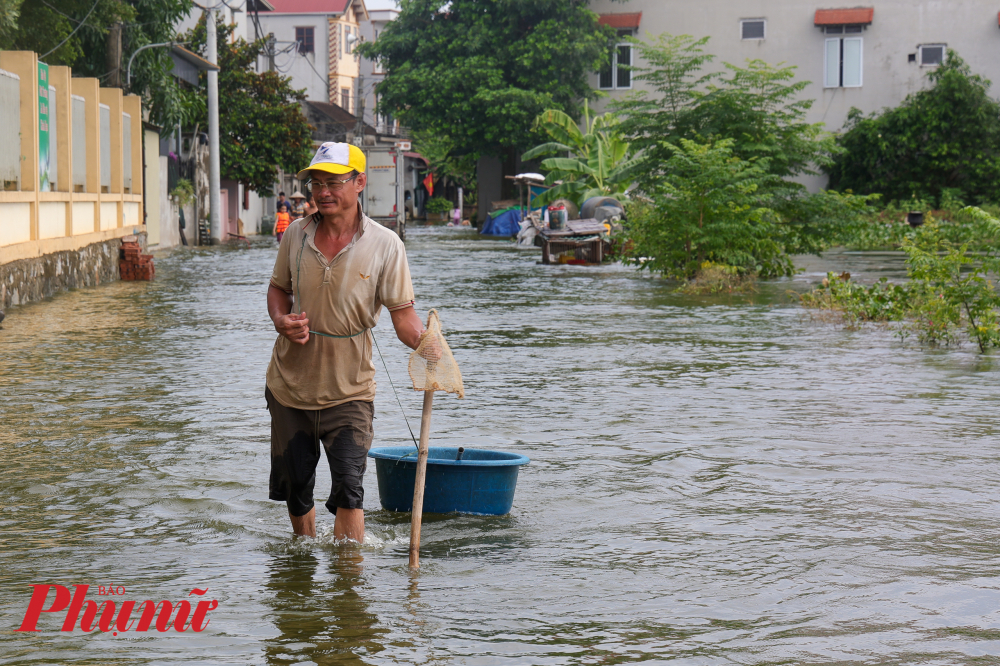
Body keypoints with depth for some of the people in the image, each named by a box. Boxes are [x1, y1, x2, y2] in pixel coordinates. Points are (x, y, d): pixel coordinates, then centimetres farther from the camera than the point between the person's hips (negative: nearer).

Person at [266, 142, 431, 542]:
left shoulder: (384, 245, -11)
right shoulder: (296, 235, -2)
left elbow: (403, 314, -11)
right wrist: (281, 320, -9)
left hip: (348, 391, -3)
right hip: (290, 385, 4)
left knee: (348, 487, -14)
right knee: (294, 486, 16)